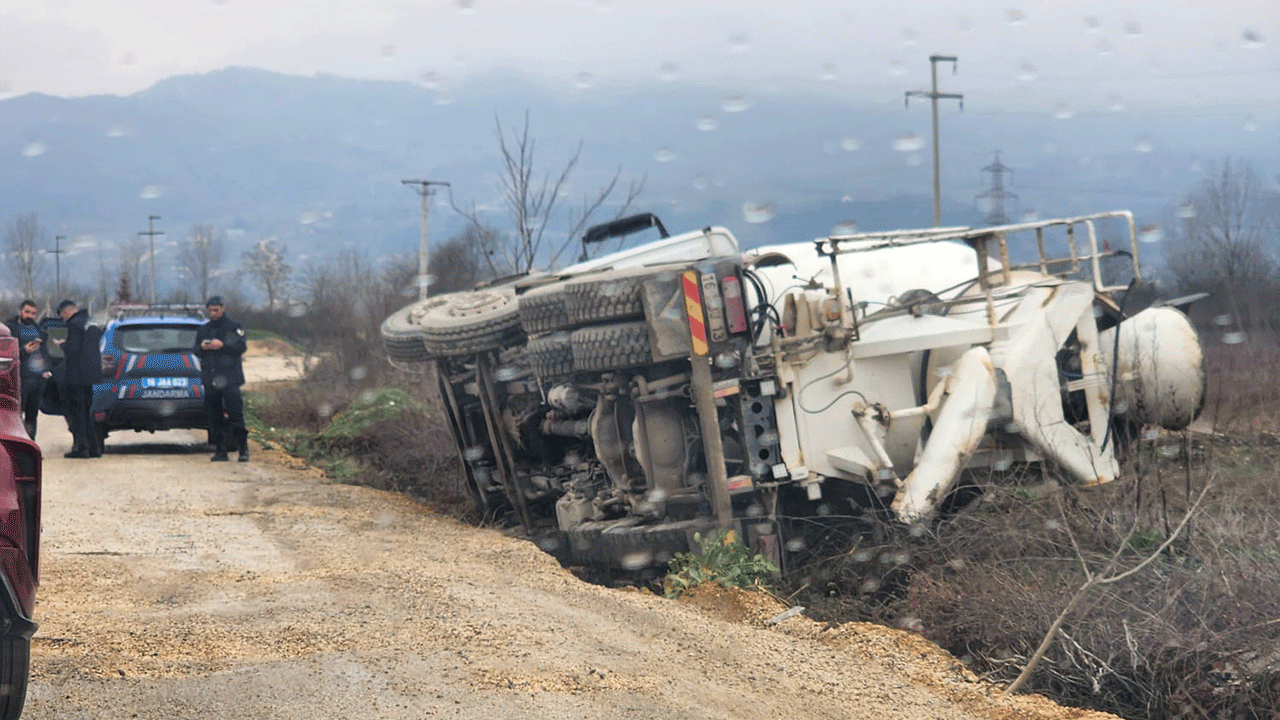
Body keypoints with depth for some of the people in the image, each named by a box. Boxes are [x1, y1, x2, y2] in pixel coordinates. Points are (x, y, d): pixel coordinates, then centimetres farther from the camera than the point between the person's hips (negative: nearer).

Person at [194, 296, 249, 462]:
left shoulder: (234, 327, 5)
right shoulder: (203, 330, 18)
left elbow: (241, 347, -5)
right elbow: (196, 351, 20)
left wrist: (222, 345, -16)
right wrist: (202, 348, -3)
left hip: (230, 378, -4)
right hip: (210, 378, 4)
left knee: (235, 414, -10)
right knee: (215, 417, 2)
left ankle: (244, 449, -6)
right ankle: (220, 450, 6)